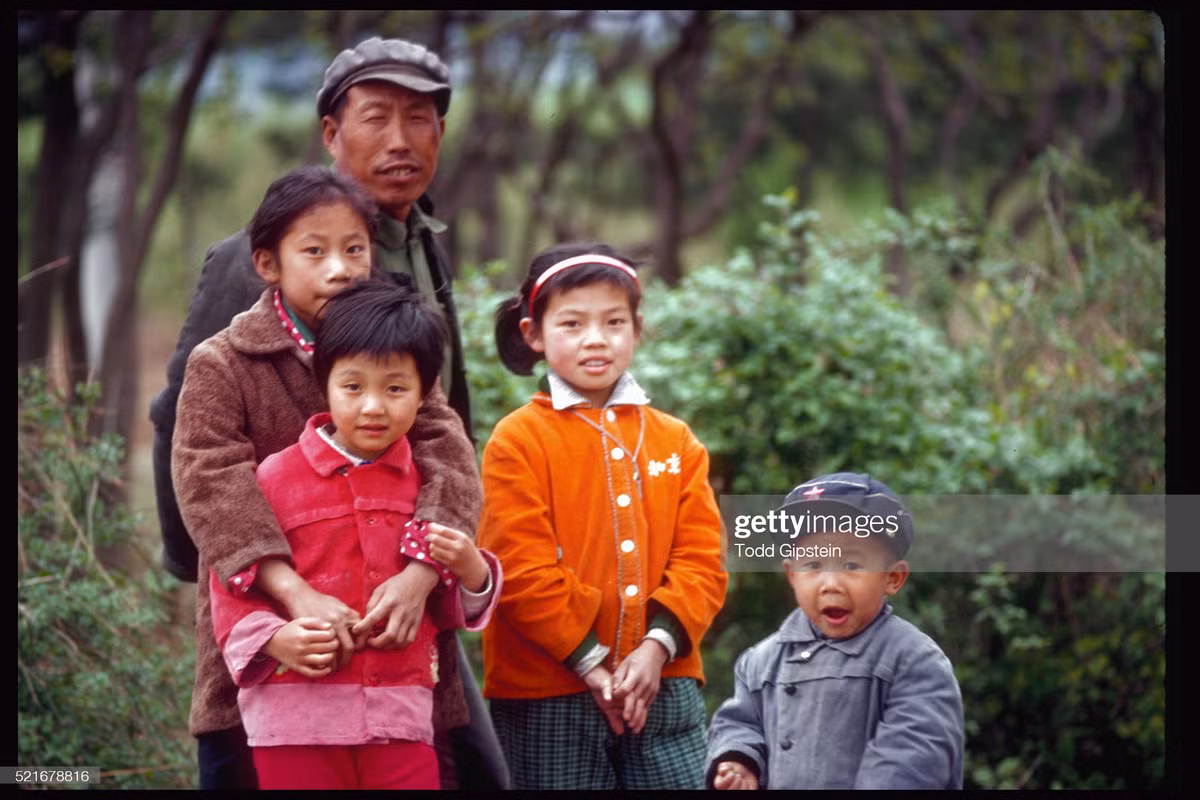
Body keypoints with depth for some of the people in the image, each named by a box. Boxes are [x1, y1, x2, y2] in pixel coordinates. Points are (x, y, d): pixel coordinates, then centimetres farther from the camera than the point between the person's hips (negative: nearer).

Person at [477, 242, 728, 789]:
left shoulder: (675, 441, 10)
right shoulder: (518, 441, -3)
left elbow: (701, 561, 4)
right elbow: (520, 570, -10)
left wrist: (658, 646, -12)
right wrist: (590, 662, -14)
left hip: (662, 687, 3)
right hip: (549, 696, -3)